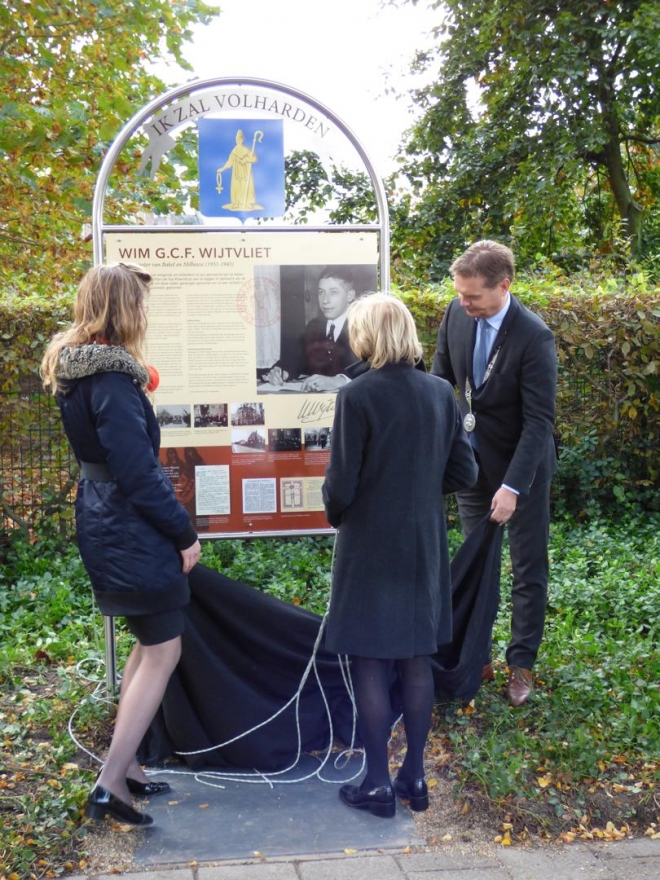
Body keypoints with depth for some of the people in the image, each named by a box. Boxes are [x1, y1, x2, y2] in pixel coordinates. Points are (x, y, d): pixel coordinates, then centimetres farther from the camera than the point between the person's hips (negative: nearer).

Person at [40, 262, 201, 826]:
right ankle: (111, 784, 4)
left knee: (149, 644, 21)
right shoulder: (112, 380, -22)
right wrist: (184, 532, -15)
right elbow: (138, 473, -24)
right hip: (133, 534, -10)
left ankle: (125, 764, 30)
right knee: (163, 653, 0)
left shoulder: (80, 371, 8)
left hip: (105, 524, 10)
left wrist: (138, 385, 15)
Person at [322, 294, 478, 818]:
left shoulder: (358, 396, -17)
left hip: (370, 546, -5)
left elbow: (341, 485, -15)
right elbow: (465, 473, 3)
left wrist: (335, 514, 5)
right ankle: (415, 776, 26)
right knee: (417, 660, 15)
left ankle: (378, 783, 16)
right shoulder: (440, 392, -1)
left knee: (370, 664, 7)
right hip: (425, 545, 5)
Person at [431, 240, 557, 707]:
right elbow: (442, 376, 7)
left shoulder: (534, 336, -24)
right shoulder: (456, 314, -9)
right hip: (472, 459, 5)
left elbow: (540, 420, -23)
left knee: (529, 568, 8)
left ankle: (522, 664, 21)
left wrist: (512, 486, -27)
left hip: (522, 464, -5)